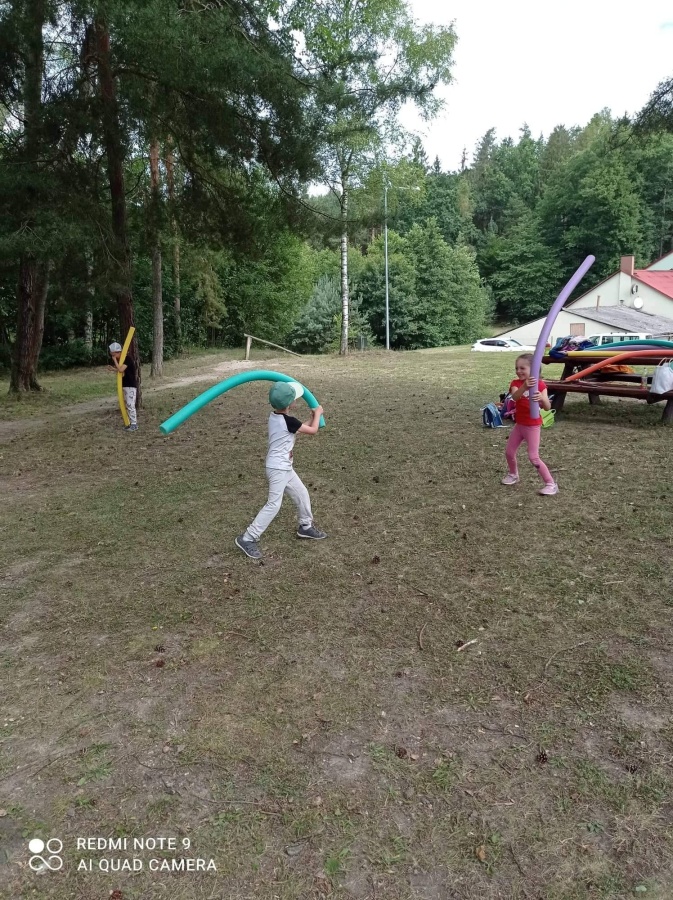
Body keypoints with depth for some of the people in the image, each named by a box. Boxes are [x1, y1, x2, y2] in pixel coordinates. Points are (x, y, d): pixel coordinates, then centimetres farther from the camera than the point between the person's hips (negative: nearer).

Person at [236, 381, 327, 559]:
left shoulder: (274, 415, 4)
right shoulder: (288, 420, -22)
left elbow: (297, 429, 19)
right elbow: (312, 430, -10)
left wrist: (312, 418, 15)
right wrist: (317, 414, 6)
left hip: (283, 467, 10)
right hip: (278, 468, -10)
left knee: (302, 494, 19)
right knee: (274, 505, -10)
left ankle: (306, 527, 36)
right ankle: (247, 539, -7)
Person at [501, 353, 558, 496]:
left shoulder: (540, 385, -12)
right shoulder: (516, 383, -5)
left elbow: (547, 407, -20)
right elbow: (515, 397, -30)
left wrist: (542, 398, -43)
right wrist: (525, 386, -51)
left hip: (533, 426, -5)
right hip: (519, 424, 5)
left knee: (533, 457, -11)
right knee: (509, 452, 14)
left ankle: (551, 484, -1)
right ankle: (513, 474, 41)